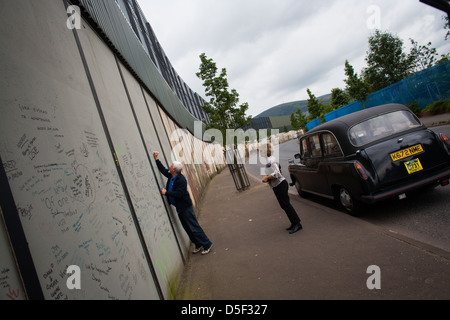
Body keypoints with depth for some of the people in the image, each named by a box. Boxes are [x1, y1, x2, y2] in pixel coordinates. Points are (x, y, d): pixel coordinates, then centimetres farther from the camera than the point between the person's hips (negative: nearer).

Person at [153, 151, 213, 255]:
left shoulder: (181, 180, -22)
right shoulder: (171, 176, 5)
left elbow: (179, 194, -27)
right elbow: (163, 170, 20)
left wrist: (166, 193, -21)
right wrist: (156, 159, 19)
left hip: (185, 207, -9)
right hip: (179, 208, 9)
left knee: (194, 227, -3)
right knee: (188, 229, 14)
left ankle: (207, 245, 9)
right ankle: (198, 245, 26)